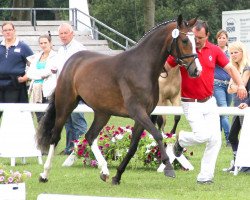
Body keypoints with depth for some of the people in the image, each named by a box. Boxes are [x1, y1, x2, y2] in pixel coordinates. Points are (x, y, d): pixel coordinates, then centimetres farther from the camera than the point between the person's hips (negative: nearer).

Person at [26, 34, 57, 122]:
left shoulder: (55, 56, 0)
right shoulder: (36, 57, 18)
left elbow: (47, 72, -11)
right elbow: (29, 73, 8)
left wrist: (36, 73, 0)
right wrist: (41, 74, -6)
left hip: (48, 90, -6)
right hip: (36, 89, 6)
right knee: (39, 118, 6)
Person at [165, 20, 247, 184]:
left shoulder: (214, 50, 2)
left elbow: (230, 68, 1)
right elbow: (165, 67, -5)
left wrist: (240, 84, -14)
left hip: (210, 102, 5)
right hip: (191, 103, -5)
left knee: (215, 140, 0)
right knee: (202, 135, -17)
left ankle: (205, 177, 8)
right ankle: (181, 140, 17)